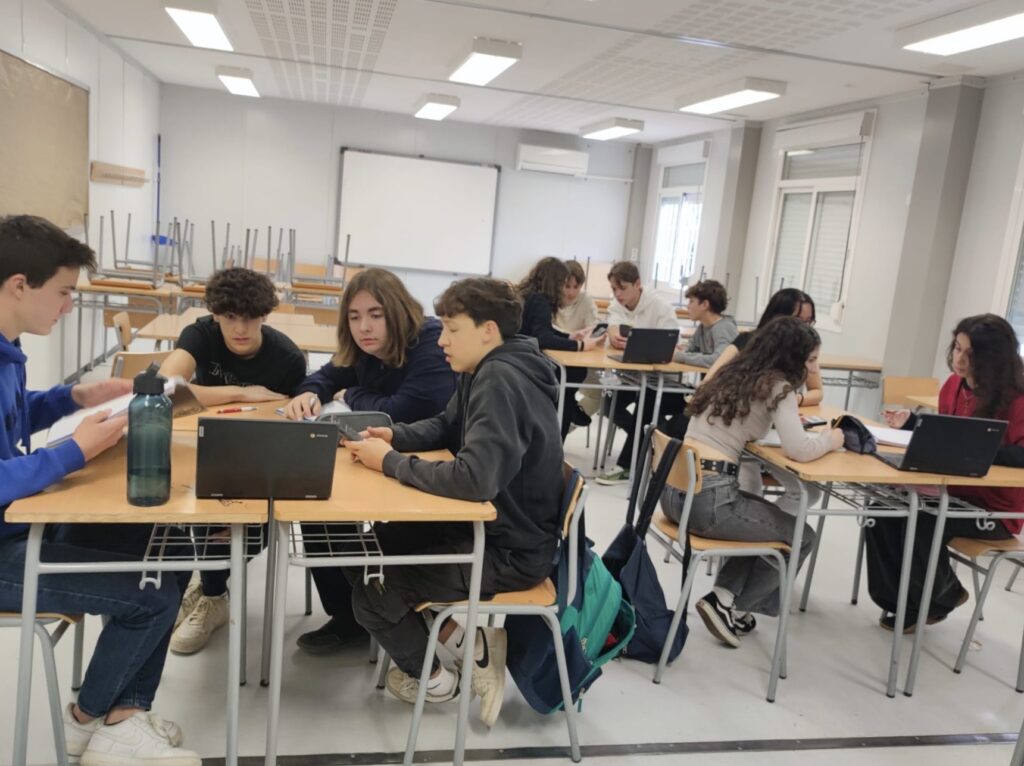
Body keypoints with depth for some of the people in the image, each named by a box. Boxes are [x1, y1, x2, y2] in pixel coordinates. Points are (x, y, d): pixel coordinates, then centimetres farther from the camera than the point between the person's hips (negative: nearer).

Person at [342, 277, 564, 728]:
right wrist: (394, 437, -2)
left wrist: (390, 463, -23)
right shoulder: (486, 372, 5)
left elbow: (474, 479, -36)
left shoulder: (501, 382, -27)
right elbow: (445, 427, 19)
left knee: (370, 594, -3)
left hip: (512, 548, -10)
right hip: (488, 523, 10)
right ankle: (465, 633, 20)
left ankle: (430, 677, 23)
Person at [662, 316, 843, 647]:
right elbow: (799, 450, -17)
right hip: (708, 499, -8)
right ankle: (728, 606, 14)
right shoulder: (777, 387, -5)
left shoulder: (735, 375, 17)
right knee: (802, 536, 16)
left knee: (767, 517, 32)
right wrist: (830, 439, 5)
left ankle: (725, 594, 18)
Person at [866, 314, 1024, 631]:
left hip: (995, 508, -6)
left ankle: (943, 596, 5)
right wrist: (911, 423, -1)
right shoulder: (953, 384, 3)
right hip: (954, 493, 7)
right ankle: (904, 603, -1)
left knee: (921, 523, -28)